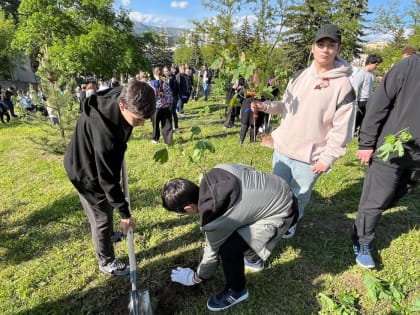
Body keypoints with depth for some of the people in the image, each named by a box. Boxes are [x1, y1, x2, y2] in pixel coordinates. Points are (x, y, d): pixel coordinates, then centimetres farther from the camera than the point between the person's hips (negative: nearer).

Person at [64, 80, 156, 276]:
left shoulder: (123, 96, -20)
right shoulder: (104, 134, -44)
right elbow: (108, 179, -33)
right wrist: (124, 213, -24)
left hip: (99, 161, 8)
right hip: (87, 172, -8)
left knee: (107, 206, 28)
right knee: (102, 217, 9)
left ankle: (107, 234, 55)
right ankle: (106, 262, 32)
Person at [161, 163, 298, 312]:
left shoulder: (213, 220, -24)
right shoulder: (214, 173, -9)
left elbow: (212, 253, -7)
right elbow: (247, 169, 5)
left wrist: (195, 278, 13)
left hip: (281, 212, -9)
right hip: (279, 188, 9)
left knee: (228, 249, -14)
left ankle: (237, 291, 14)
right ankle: (254, 260, 46)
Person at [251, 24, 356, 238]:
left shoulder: (343, 85, -12)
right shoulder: (300, 76, 4)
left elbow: (341, 129, -12)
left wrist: (328, 158, -14)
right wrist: (265, 106, -6)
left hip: (310, 156, -4)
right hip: (282, 148, 5)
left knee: (299, 195, 14)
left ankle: (292, 222, 41)